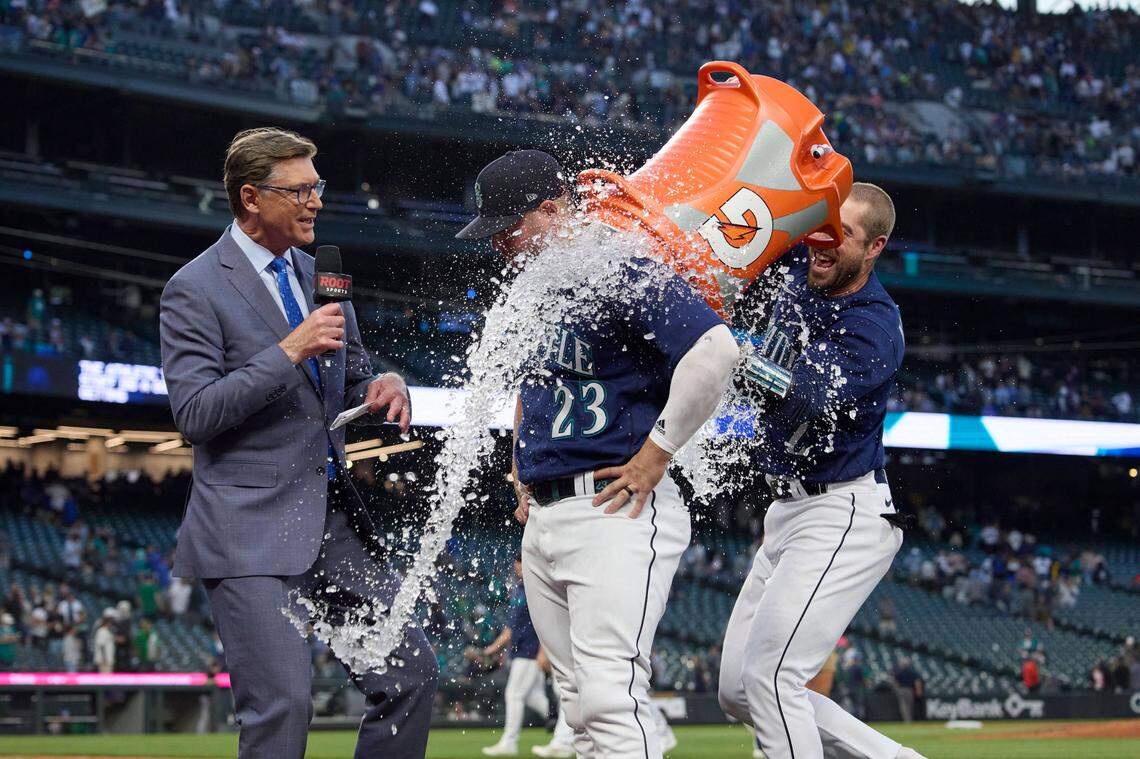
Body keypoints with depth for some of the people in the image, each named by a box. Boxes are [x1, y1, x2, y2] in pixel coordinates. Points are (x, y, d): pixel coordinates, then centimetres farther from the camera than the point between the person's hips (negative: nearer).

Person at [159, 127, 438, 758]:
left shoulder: (319, 276, 15)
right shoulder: (195, 290, -7)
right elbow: (194, 414, -15)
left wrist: (383, 387, 0)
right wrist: (288, 352, -20)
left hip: (335, 517, 7)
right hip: (251, 533, -7)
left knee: (412, 675, 3)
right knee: (282, 706, -15)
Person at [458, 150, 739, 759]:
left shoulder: (625, 275, -12)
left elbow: (716, 350, -26)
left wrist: (657, 453, -20)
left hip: (616, 510, -9)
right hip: (543, 520, 10)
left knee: (610, 697, -18)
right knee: (579, 706, 9)